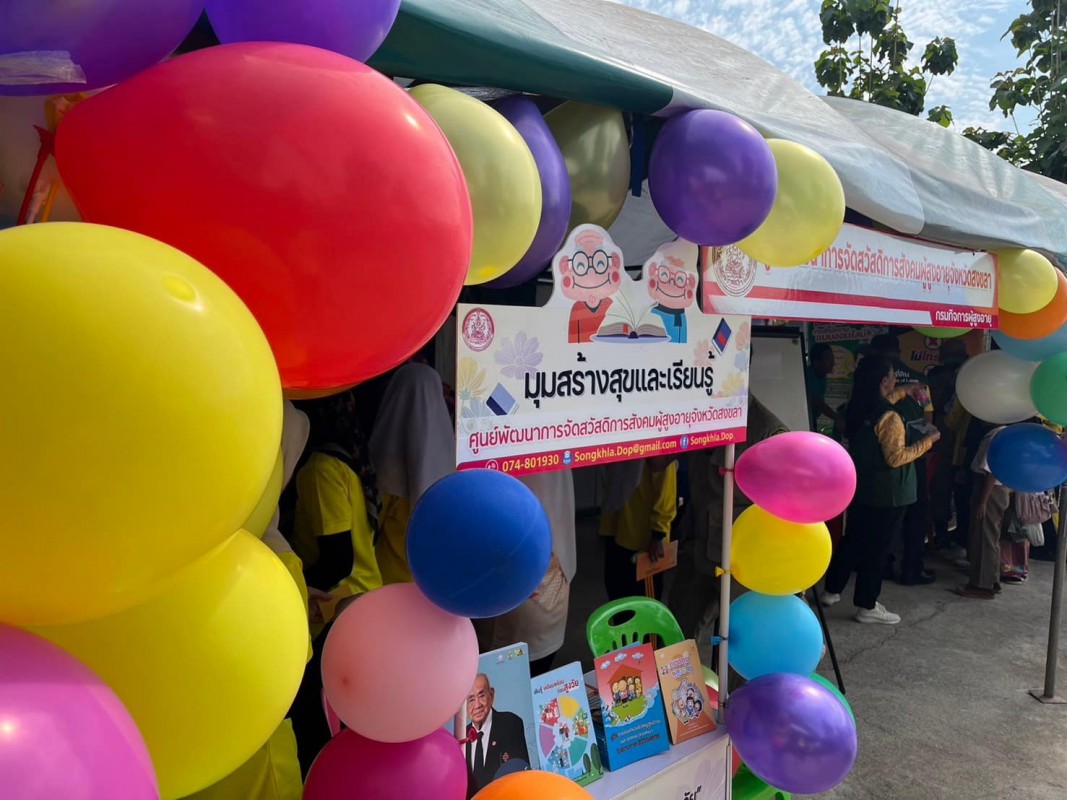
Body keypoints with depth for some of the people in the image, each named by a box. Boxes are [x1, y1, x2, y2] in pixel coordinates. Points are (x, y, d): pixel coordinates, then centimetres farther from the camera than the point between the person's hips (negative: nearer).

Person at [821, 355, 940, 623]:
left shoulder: (858, 408, 3)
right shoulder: (889, 418, -22)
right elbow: (896, 458, -21)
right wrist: (927, 442, -12)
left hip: (860, 488, 8)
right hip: (887, 493, -8)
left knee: (852, 540, 18)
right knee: (877, 548, 3)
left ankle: (831, 590, 26)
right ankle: (867, 606, 13)